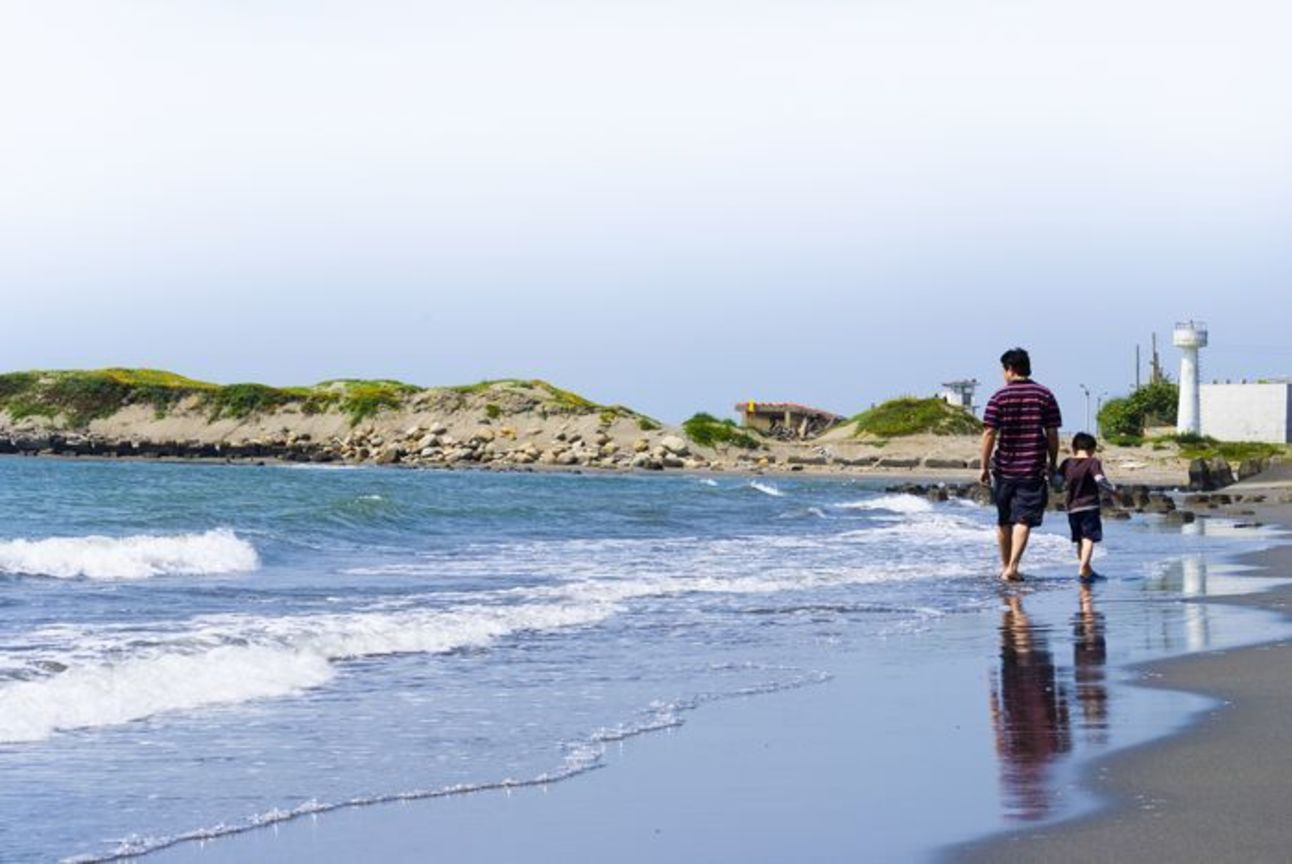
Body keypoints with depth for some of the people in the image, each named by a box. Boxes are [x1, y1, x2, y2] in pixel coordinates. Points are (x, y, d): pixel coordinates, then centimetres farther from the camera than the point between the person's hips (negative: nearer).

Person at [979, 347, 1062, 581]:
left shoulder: (999, 397, -3)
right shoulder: (1045, 396, 1)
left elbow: (989, 433, -7)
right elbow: (1052, 434, 1)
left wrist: (985, 466, -1)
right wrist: (1052, 465, 11)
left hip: (1004, 468, 0)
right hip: (1033, 470, 0)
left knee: (1004, 520, 15)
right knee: (1023, 520, -4)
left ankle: (1005, 566, 26)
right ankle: (1013, 567, -17)